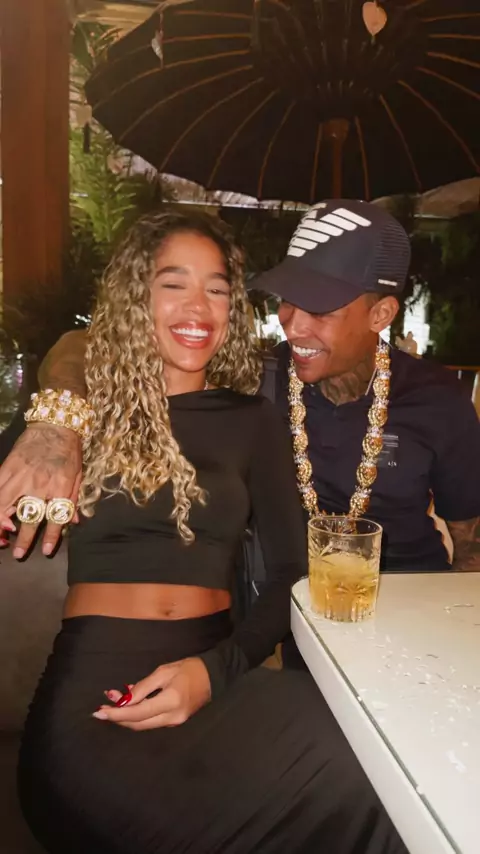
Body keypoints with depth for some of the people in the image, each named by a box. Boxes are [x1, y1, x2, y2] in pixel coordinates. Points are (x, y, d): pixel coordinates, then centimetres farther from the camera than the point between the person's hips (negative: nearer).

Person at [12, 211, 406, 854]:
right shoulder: (86, 407, 9)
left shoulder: (252, 420, 11)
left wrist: (218, 669, -10)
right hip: (92, 678, -1)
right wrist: (47, 437, -15)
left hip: (217, 674, 2)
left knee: (355, 775, -24)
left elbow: (292, 570, 5)